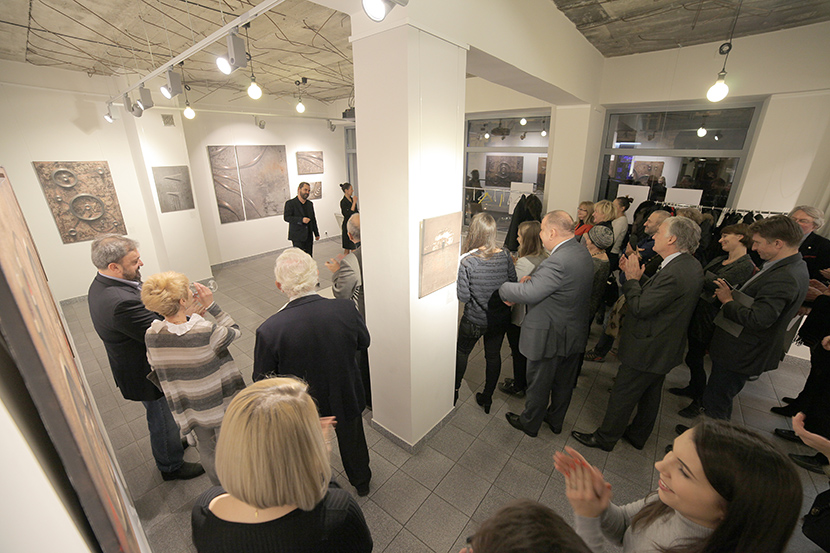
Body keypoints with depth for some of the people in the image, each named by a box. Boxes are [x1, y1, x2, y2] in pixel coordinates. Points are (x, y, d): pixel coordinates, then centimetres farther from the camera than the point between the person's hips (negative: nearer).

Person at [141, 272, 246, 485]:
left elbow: (156, 374, -2)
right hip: (221, 403, -4)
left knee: (206, 448, 27)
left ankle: (220, 489, 50)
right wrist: (211, 305, -15)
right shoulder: (206, 332, -33)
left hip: (189, 408, 5)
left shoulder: (151, 336, -16)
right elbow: (235, 331, -13)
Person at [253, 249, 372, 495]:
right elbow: (363, 342, -8)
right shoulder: (346, 309, -28)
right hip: (346, 399, 1)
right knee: (353, 440, 31)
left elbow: (262, 380, -15)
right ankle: (361, 481, 58)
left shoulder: (269, 330, -32)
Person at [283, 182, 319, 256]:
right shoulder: (290, 203, -5)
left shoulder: (310, 204, 14)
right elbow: (286, 217, -13)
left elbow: (313, 219, 19)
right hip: (297, 237, -6)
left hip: (309, 236, 6)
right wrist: (301, 220, -24)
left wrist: (316, 234, 18)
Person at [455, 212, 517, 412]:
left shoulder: (467, 261, -24)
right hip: (500, 318, 3)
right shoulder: (505, 255, -11)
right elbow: (513, 283, -1)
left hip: (474, 320, -3)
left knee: (462, 352, 21)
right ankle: (487, 397, 36)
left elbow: (463, 296, -20)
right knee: (493, 355, 21)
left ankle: (454, 392, 39)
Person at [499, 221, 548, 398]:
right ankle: (523, 381, 45)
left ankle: (518, 387, 33)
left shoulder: (524, 263, -28)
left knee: (518, 352, 13)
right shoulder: (544, 258, -4)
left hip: (519, 316, -8)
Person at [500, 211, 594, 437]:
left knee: (539, 383, 14)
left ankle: (530, 423, 36)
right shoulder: (582, 252, 1)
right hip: (575, 333, 9)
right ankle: (556, 420, 47)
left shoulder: (558, 262, -31)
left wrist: (500, 287, -17)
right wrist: (533, 278, -5)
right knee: (564, 382, 25)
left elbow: (528, 293, -32)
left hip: (550, 337, -9)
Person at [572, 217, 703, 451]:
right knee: (650, 395, 25)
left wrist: (632, 279, -15)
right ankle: (638, 435, 45)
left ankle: (605, 438, 26)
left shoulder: (674, 273, -30)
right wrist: (637, 277, -3)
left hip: (647, 350, -10)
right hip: (665, 349, 10)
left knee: (622, 396, 8)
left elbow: (640, 308, -27)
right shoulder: (692, 266, 2)